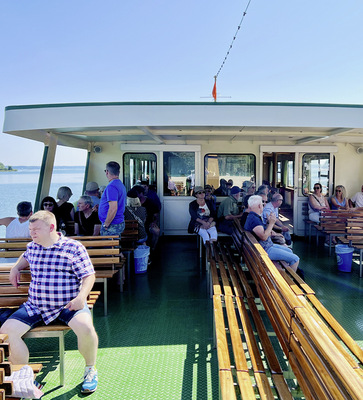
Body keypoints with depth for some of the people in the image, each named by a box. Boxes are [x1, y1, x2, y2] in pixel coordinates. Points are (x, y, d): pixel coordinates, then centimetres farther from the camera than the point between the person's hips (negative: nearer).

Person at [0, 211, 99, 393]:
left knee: (85, 328, -31)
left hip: (67, 306, -5)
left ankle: (90, 369, 1)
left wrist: (82, 297, -21)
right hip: (34, 306, 5)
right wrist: (16, 267, 18)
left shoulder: (74, 248, -6)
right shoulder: (32, 247, 11)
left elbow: (88, 276, -6)